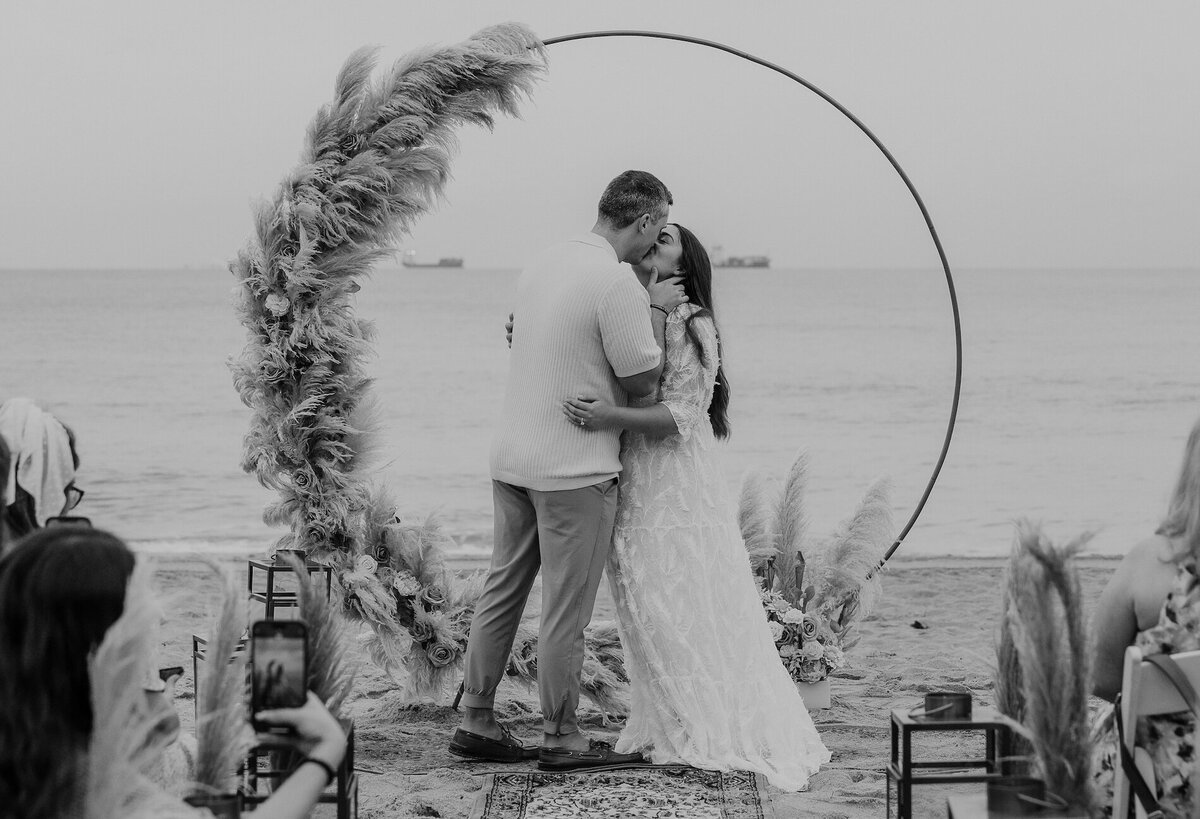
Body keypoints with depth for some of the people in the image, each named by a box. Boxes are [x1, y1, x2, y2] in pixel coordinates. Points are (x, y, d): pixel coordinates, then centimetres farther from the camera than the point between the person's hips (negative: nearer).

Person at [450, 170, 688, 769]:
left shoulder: (541, 266, 8)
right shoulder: (616, 283, -17)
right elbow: (642, 379, -13)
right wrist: (656, 309, 0)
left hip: (512, 456, 8)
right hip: (575, 467, -8)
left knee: (502, 590, 13)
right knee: (566, 609, 1)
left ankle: (476, 722, 18)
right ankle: (560, 739, 10)